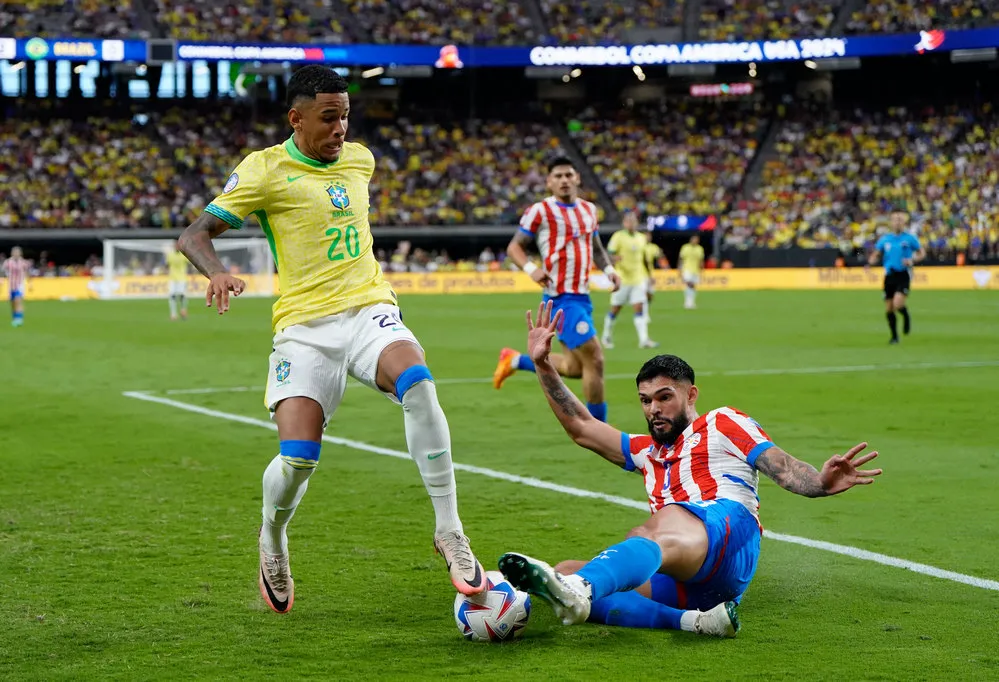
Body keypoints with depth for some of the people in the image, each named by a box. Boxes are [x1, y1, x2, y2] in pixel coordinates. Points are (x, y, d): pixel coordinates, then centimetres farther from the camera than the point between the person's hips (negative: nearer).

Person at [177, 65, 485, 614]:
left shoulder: (360, 159, 15)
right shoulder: (265, 170, -1)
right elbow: (194, 234, -3)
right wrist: (216, 273, -24)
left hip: (369, 311, 3)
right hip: (304, 327, -3)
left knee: (417, 382, -31)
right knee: (297, 458, -18)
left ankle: (449, 532, -23)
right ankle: (272, 541, 19)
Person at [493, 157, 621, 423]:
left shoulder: (588, 209, 14)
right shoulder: (541, 211, -5)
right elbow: (514, 247, -2)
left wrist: (608, 269, 7)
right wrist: (531, 269, -20)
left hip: (583, 296, 8)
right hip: (561, 298, -8)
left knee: (575, 367, 13)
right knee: (594, 359, -12)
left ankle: (515, 361, 32)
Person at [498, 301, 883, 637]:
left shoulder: (723, 424, 20)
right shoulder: (647, 452, 37)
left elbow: (781, 467, 5)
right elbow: (580, 428, 35)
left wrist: (820, 482, -18)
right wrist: (542, 365, 27)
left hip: (728, 533, -7)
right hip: (679, 582, 7)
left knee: (660, 533, -40)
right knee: (566, 572, -14)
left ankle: (577, 592, -72)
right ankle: (694, 621, -34)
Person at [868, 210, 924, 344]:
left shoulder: (910, 238, -1)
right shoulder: (884, 239, 6)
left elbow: (922, 253, 7)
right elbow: (876, 255, 12)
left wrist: (912, 260, -13)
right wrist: (871, 262, -10)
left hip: (903, 274, -3)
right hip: (889, 275, 3)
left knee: (897, 304, -23)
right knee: (888, 309, 3)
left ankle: (906, 317, 12)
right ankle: (894, 336, 21)